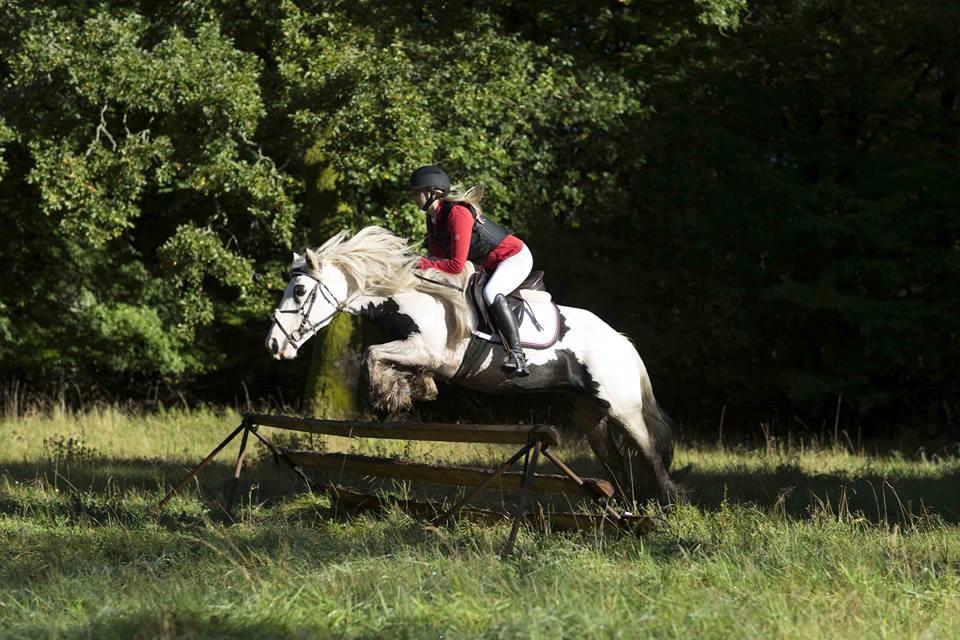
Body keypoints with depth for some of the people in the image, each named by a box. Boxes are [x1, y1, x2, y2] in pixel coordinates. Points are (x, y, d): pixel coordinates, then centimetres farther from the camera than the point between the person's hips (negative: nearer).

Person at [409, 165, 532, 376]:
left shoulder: (457, 213, -27)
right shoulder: (434, 218, 2)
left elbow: (456, 265, -30)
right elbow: (439, 256, 5)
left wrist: (421, 263, -26)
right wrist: (419, 262, -14)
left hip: (516, 256, -11)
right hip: (489, 265, 11)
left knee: (491, 294, -32)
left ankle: (517, 356, -35)